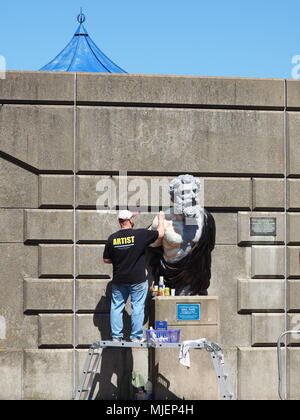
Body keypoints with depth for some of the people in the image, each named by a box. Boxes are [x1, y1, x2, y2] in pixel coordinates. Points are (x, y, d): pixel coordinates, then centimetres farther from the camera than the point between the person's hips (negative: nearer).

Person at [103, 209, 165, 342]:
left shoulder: (112, 238, -2)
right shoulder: (140, 234, -12)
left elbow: (106, 260, 5)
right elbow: (160, 233, 1)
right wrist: (161, 219, 18)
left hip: (118, 280, 3)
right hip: (137, 280, -3)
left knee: (116, 307, 11)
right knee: (137, 307, 5)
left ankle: (116, 336, 11)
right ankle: (136, 336, 7)